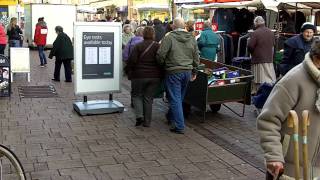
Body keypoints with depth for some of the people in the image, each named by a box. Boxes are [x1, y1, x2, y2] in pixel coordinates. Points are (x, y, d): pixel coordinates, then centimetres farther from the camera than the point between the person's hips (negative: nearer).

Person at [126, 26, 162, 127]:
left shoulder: (138, 46, -8)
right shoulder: (158, 47, 0)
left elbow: (132, 61, -10)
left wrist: (130, 73, 2)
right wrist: (161, 74, 13)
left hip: (140, 75, -3)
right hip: (155, 76, 3)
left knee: (136, 95, 15)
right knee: (148, 98, 11)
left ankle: (139, 116, -4)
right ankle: (147, 122, 13)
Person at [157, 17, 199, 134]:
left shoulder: (169, 38, -10)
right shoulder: (192, 38, 7)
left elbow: (161, 55, -14)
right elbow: (196, 56, 11)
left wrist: (162, 64, 6)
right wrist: (194, 71, 19)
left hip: (173, 72, -6)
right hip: (187, 71, 6)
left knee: (175, 99, -1)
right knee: (180, 97, 19)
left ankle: (179, 126, -2)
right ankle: (171, 117, 38)